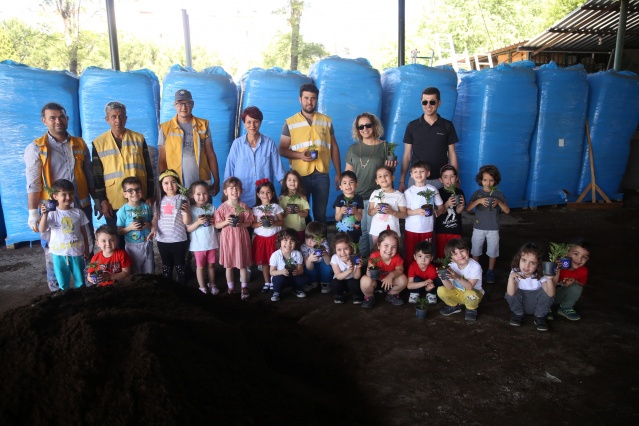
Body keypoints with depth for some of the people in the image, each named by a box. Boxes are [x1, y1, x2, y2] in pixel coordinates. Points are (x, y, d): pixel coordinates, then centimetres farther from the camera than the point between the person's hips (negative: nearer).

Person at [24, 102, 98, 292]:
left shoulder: (80, 144, 8)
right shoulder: (36, 148, -3)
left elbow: (90, 176, 13)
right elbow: (33, 184, -7)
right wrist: (33, 212, -10)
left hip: (81, 206, 3)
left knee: (87, 251, 10)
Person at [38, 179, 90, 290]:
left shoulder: (78, 212, 0)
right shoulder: (52, 213, -6)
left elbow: (83, 232, 6)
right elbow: (42, 230, -16)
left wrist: (87, 250, 7)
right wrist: (44, 214, -28)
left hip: (77, 252, 1)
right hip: (59, 253, -1)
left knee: (80, 282, 11)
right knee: (62, 283, 12)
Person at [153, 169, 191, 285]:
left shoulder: (182, 199, -8)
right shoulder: (159, 201, 5)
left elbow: (186, 222, -11)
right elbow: (155, 218, 10)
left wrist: (186, 211, -29)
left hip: (179, 240, -4)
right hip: (162, 240, 4)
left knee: (179, 266, 8)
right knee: (166, 266, 17)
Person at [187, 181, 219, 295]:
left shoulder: (212, 207, -1)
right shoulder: (191, 210, -9)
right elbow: (188, 229, -11)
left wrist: (214, 221, -14)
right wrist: (198, 222, -26)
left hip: (211, 242, 3)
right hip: (198, 244, -3)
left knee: (211, 265, 16)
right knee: (200, 266, 9)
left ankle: (212, 285, 31)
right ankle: (202, 288, 21)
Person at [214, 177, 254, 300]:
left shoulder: (244, 207, -2)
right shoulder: (222, 208, -5)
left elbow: (249, 223, 2)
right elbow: (217, 225, -2)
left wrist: (241, 224, -17)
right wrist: (226, 222, -20)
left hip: (241, 237, 0)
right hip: (227, 238, 0)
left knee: (243, 264, 6)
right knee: (228, 264, 10)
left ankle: (244, 288, 19)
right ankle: (230, 287, 26)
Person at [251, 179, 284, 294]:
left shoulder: (276, 207, 0)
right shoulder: (256, 209, 2)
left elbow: (282, 222, 0)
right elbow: (252, 224, 1)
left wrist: (274, 223, -19)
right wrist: (259, 224, -19)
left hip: (274, 237, -1)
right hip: (261, 238, 1)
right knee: (264, 261, 8)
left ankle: (273, 282, 15)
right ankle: (267, 283, 20)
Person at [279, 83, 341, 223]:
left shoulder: (326, 121, 8)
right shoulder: (290, 123, 1)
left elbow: (334, 147, 12)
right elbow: (282, 150, 0)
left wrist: (338, 173, 8)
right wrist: (300, 155, -19)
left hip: (321, 175, 2)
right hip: (300, 175, -1)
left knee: (321, 213, 9)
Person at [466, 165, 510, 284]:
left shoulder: (499, 194, -4)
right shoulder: (477, 193, -4)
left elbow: (507, 211, -7)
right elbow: (468, 209, -14)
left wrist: (499, 202, -24)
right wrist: (478, 201, -29)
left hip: (493, 228, 0)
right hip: (478, 228, 0)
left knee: (492, 252, 10)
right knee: (476, 251, 12)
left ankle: (490, 272, 28)